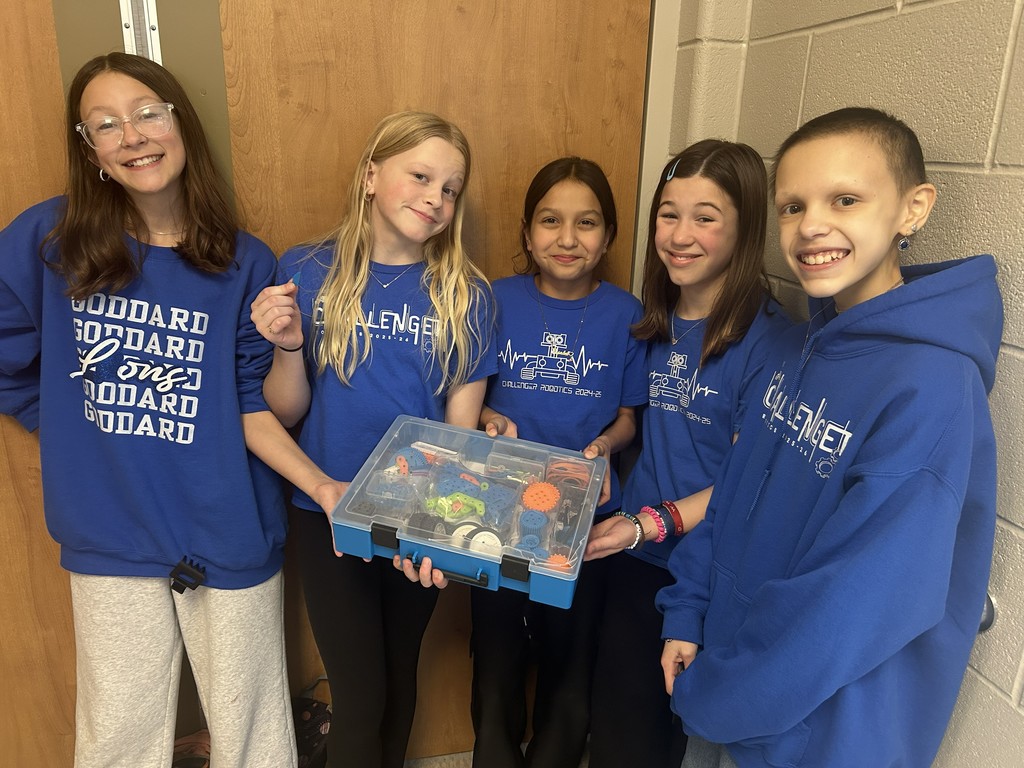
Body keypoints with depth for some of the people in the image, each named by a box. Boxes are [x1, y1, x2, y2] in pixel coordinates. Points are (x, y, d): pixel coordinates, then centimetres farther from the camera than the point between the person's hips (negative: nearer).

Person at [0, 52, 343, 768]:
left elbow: (249, 405, -5)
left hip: (229, 534, 0)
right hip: (109, 538, 1)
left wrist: (321, 484, -18)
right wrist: (78, 431, 5)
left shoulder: (244, 265, -5)